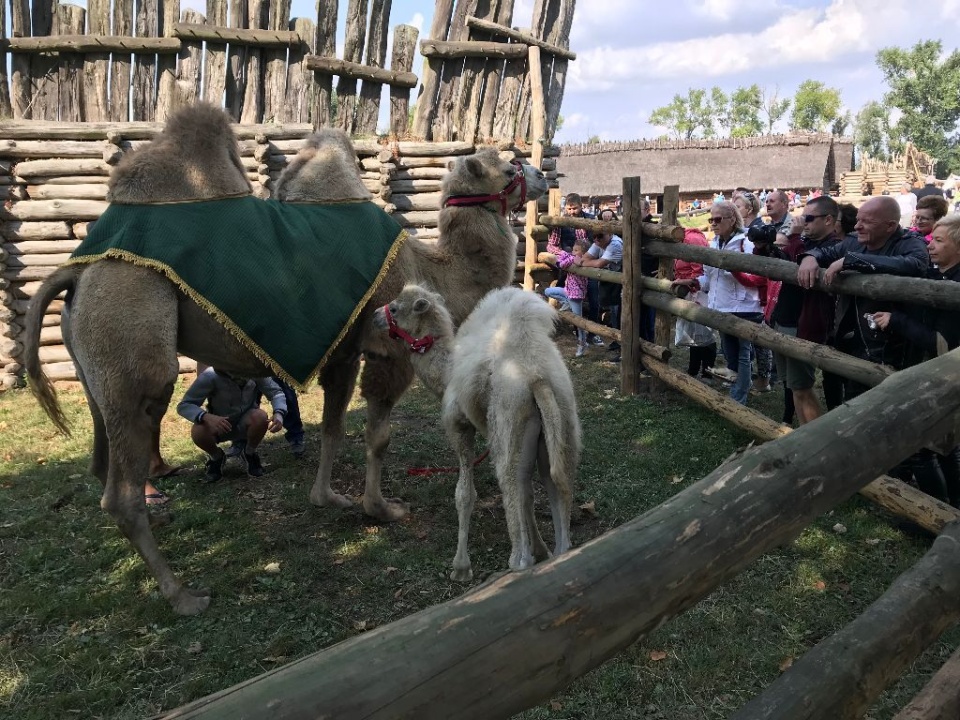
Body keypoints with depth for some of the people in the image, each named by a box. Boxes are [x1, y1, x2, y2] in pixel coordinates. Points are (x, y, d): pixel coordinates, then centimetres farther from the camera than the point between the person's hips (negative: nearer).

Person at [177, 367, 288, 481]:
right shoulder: (210, 376, -29)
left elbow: (276, 392, -17)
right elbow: (184, 406, -26)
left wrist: (278, 414, -38)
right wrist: (206, 417, -46)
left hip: (245, 424, 1)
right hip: (218, 425, -1)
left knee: (260, 417, -31)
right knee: (198, 432, -31)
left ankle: (249, 454, 1)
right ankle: (217, 458, 4)